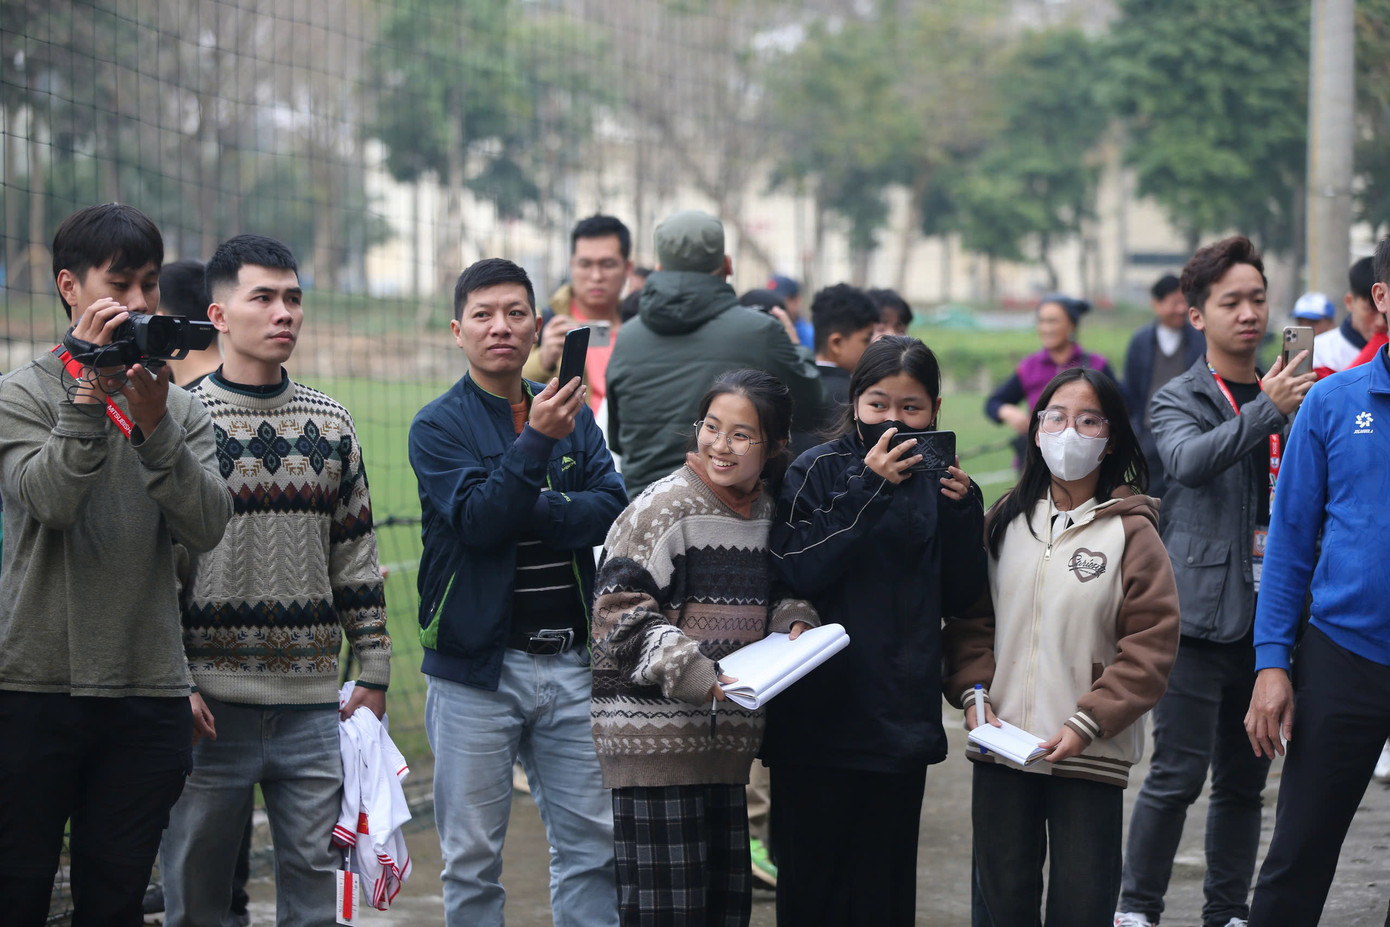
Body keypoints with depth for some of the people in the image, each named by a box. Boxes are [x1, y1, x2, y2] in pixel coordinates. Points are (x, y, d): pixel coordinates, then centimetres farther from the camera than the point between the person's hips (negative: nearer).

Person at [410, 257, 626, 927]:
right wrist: (536, 440, -27)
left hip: (568, 660, 4)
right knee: (472, 858, 2)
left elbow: (612, 509, -4)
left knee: (592, 841, 5)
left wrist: (528, 516, -16)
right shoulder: (439, 426, -2)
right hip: (476, 666, -4)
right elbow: (476, 520, -17)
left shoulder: (572, 415, 10)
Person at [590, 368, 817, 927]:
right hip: (653, 734, -7)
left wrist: (794, 624, 0)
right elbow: (621, 613, -14)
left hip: (726, 733, 7)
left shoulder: (767, 510, 11)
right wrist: (696, 675, -24)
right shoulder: (665, 506, -10)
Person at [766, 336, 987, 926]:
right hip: (821, 716, -4)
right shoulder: (819, 471, -3)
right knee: (814, 879, 0)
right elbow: (797, 572, -17)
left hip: (902, 717, 4)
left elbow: (961, 598, 6)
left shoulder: (936, 479, 9)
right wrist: (868, 489, -20)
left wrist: (962, 510, -8)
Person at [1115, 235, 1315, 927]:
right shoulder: (1179, 401, 1)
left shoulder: (1285, 394, 15)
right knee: (1179, 773, -7)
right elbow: (1190, 460, -22)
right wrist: (1268, 411, -33)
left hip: (1267, 614, 5)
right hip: (1200, 611, -5)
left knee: (1245, 778, 9)